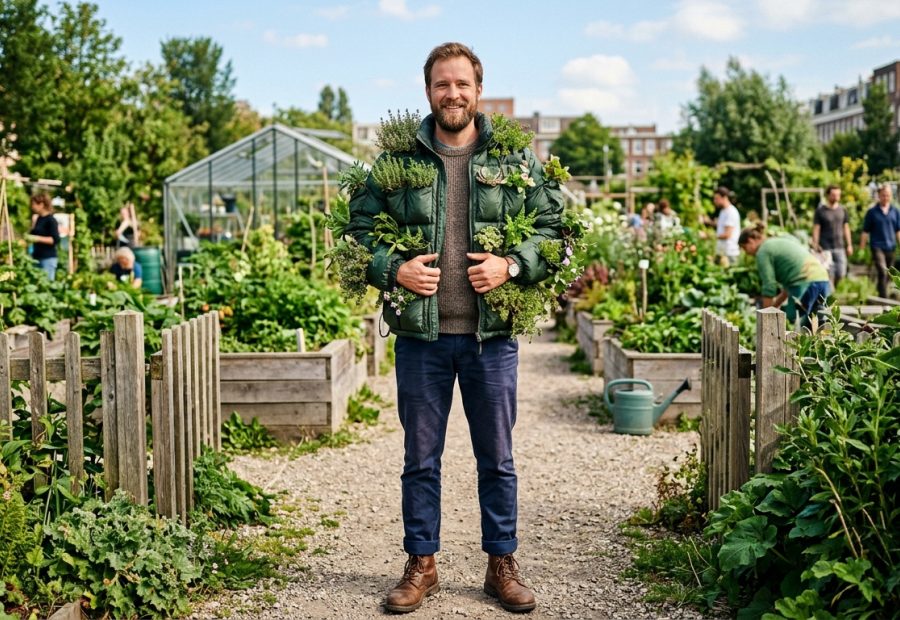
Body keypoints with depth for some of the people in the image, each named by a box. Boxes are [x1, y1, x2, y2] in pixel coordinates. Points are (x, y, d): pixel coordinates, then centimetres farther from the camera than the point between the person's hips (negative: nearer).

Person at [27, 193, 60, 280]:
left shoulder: (50, 220, -10)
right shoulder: (37, 218, 12)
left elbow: (56, 240, -16)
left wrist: (37, 238, -20)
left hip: (48, 259, -8)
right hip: (37, 257, 8)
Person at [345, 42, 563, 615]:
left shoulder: (516, 157, 3)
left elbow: (554, 225, 5)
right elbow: (360, 228, 7)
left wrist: (512, 265, -11)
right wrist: (394, 270, -10)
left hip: (492, 335, 0)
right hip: (420, 333, 0)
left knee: (498, 459, 10)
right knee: (421, 459, 10)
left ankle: (502, 566, 25)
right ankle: (422, 566, 25)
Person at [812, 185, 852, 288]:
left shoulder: (842, 209, 11)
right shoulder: (820, 210, 0)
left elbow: (846, 228, 16)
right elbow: (816, 228, -3)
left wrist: (849, 245, 13)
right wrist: (815, 245, -11)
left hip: (839, 248, 4)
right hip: (825, 248, -4)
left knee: (841, 275, 2)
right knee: (829, 275, -6)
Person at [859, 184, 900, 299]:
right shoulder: (872, 212, 0)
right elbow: (865, 232, 2)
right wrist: (861, 248, 0)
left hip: (890, 247, 4)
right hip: (877, 247, -4)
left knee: (888, 276, 10)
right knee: (882, 272, -20)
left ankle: (882, 297, 24)